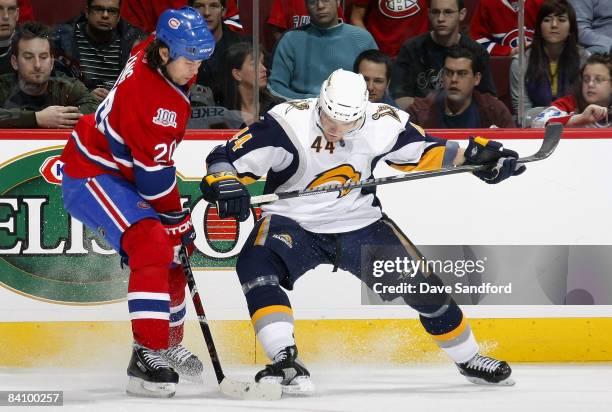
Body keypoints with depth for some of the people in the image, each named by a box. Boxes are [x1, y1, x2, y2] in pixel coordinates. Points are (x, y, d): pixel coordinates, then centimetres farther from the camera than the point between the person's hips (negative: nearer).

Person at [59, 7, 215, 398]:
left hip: (123, 172, 10)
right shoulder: (147, 94, -33)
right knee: (153, 245, -28)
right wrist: (179, 222, -17)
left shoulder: (157, 52, -6)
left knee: (173, 257, 17)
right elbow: (155, 173, -27)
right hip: (91, 175, -10)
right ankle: (148, 357, -32)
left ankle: (169, 344, 38)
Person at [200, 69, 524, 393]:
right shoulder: (287, 124, -23)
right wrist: (224, 184, -42)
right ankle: (285, 361, -36)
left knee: (420, 283, -4)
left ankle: (468, 359, 21)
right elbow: (227, 158, -21)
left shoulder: (384, 125, -13)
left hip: (359, 224, 2)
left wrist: (476, 155, -7)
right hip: (292, 221, -2)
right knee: (256, 264, -33)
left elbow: (424, 151, 5)